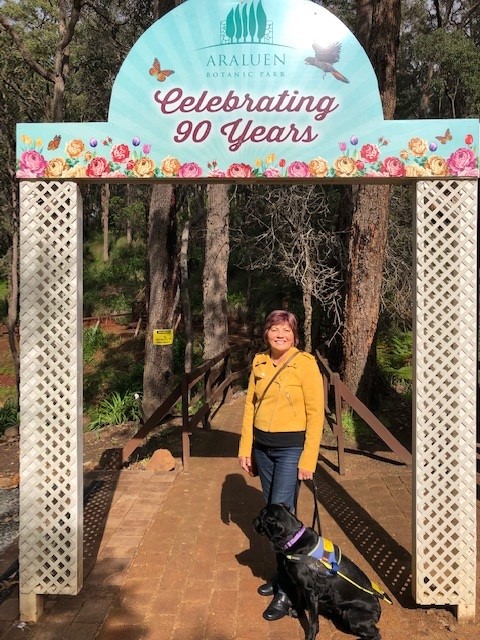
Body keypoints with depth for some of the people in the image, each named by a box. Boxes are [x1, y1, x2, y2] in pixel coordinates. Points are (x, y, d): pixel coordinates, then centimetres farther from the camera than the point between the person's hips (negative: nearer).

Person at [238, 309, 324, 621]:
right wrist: (245, 449, 9)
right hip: (262, 447, 6)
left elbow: (316, 413, -11)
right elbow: (250, 406, 11)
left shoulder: (305, 363, -11)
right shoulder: (260, 362, 5)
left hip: (291, 448, -5)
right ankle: (283, 573, 29)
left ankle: (287, 591, 5)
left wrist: (308, 459, -14)